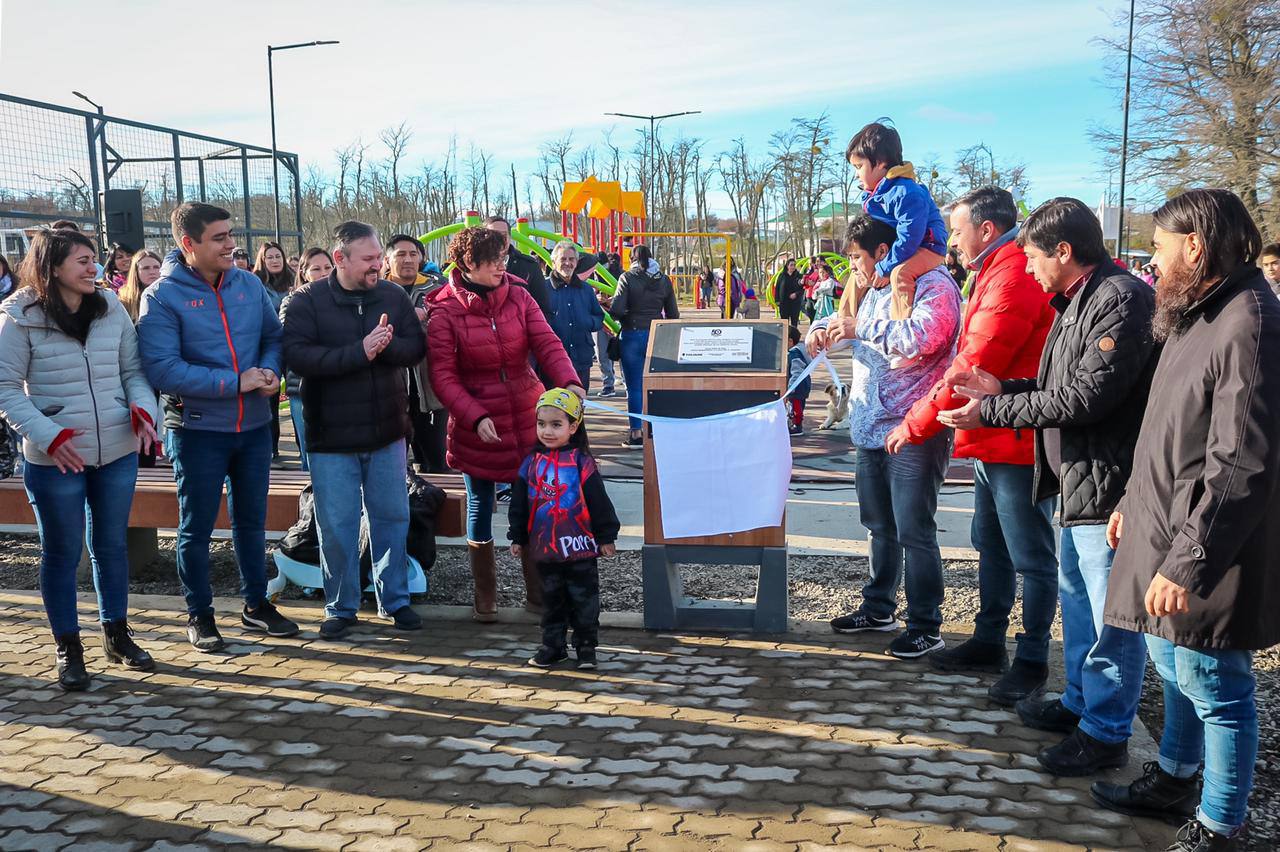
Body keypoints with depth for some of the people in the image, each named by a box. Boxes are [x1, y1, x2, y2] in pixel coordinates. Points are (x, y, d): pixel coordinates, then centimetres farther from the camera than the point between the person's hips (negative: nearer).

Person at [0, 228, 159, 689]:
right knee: (62, 553, 8)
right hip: (55, 459, -3)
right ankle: (68, 649, 21)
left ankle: (117, 634, 31)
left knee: (112, 546, 16)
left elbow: (133, 369, 8)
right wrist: (48, 436, -18)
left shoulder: (111, 308, 3)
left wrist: (143, 410, -11)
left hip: (117, 452, 4)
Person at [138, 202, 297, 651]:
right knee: (196, 528, 9)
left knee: (252, 521, 17)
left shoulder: (249, 284, 2)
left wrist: (270, 371, -13)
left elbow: (273, 337, 9)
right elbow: (162, 368, -21)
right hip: (197, 430, -4)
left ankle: (256, 604, 32)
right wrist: (235, 383, -22)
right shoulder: (163, 296, -13)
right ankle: (199, 614, 25)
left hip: (254, 426, 5)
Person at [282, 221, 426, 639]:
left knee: (392, 518, 11)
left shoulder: (393, 296, 2)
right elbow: (298, 355, -20)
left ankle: (395, 599, 25)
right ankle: (340, 607, 21)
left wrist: (383, 347, -24)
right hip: (332, 437, -3)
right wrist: (359, 351, -26)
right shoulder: (306, 302, -8)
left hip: (387, 432, 3)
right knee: (337, 526, 5)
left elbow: (416, 347, -3)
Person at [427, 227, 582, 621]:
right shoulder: (444, 311, -7)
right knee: (480, 509, 8)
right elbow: (443, 376, -10)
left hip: (528, 420, 3)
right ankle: (485, 597, 24)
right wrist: (475, 417, -21)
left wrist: (569, 381, -26)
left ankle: (538, 594, 20)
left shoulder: (519, 297, 2)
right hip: (477, 427, -2)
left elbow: (547, 344, -8)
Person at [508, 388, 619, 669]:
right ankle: (552, 646, 25)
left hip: (580, 547, -3)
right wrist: (517, 538, 10)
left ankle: (586, 646, 17)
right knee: (552, 598, 14)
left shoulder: (581, 462, -7)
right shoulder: (532, 463, 3)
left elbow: (599, 502, -4)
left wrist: (606, 537, -4)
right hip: (544, 548, 3)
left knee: (584, 598, 5)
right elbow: (519, 504, 10)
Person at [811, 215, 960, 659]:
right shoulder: (874, 292, 16)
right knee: (881, 527, 19)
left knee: (914, 532, -5)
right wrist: (825, 329, 8)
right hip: (872, 430, 9)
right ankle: (879, 608, 33)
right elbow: (849, 323, 31)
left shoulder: (933, 287, -12)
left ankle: (925, 627, 5)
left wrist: (859, 329, -27)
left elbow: (923, 336, -29)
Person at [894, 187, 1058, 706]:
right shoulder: (997, 273, 16)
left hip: (1017, 442, -11)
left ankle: (1032, 662, 11)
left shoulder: (1013, 279, -19)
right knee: (990, 545, 18)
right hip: (994, 439, 11)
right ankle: (989, 643, 30)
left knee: (1031, 556, 1)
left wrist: (915, 425, -14)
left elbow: (974, 367, -22)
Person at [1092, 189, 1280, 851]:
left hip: (1208, 550, -10)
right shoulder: (1195, 316, 11)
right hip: (1167, 530, 10)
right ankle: (1174, 782, 41)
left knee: (1215, 687, 3)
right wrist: (1135, 499, 22)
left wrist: (1188, 561, -27)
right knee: (1173, 667, 23)